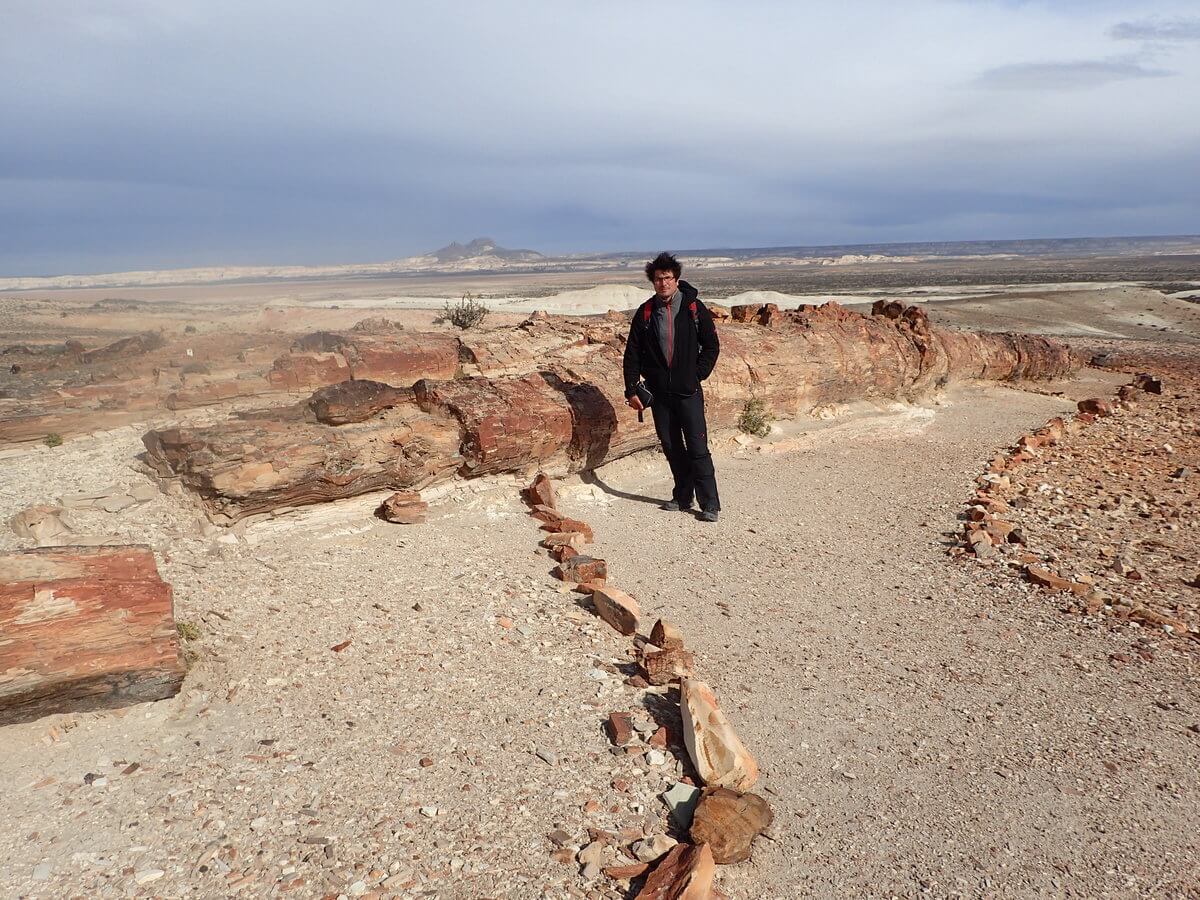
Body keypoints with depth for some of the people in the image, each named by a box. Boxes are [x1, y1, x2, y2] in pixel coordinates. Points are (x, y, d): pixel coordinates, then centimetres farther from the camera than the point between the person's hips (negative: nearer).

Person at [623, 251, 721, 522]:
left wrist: (697, 375, -4)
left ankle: (709, 504, -2)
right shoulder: (645, 313, 4)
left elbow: (711, 346, 5)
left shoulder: (694, 308, -2)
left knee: (698, 448, -7)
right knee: (671, 447, 10)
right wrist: (631, 390, 2)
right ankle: (683, 497, 23)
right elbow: (632, 353, 7)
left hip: (688, 391, -3)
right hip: (658, 391, 3)